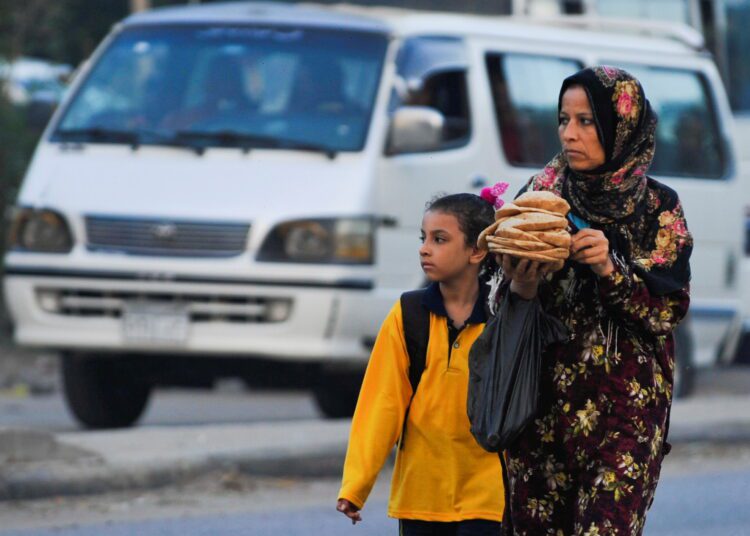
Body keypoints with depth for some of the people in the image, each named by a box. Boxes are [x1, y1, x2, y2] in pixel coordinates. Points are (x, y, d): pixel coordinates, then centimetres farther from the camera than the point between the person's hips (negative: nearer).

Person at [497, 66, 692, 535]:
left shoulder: (658, 207, 0)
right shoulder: (544, 192, 6)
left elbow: (670, 308, -5)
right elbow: (508, 300, 7)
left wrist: (610, 269, -20)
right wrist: (520, 291, -16)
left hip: (624, 406, -2)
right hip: (543, 395, 3)